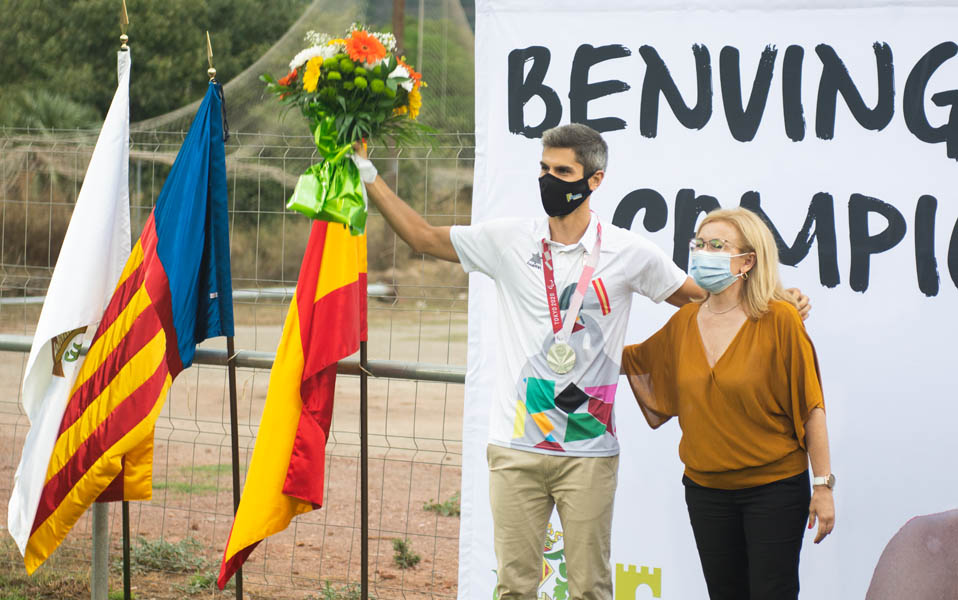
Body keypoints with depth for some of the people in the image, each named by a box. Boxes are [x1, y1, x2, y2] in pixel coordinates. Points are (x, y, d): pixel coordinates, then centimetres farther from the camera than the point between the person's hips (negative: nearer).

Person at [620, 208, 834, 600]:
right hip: (706, 489, 5)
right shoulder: (684, 321, 3)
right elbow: (631, 361, 20)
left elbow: (810, 407, -10)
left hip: (774, 487, -5)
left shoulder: (780, 320, -11)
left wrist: (823, 485, -10)